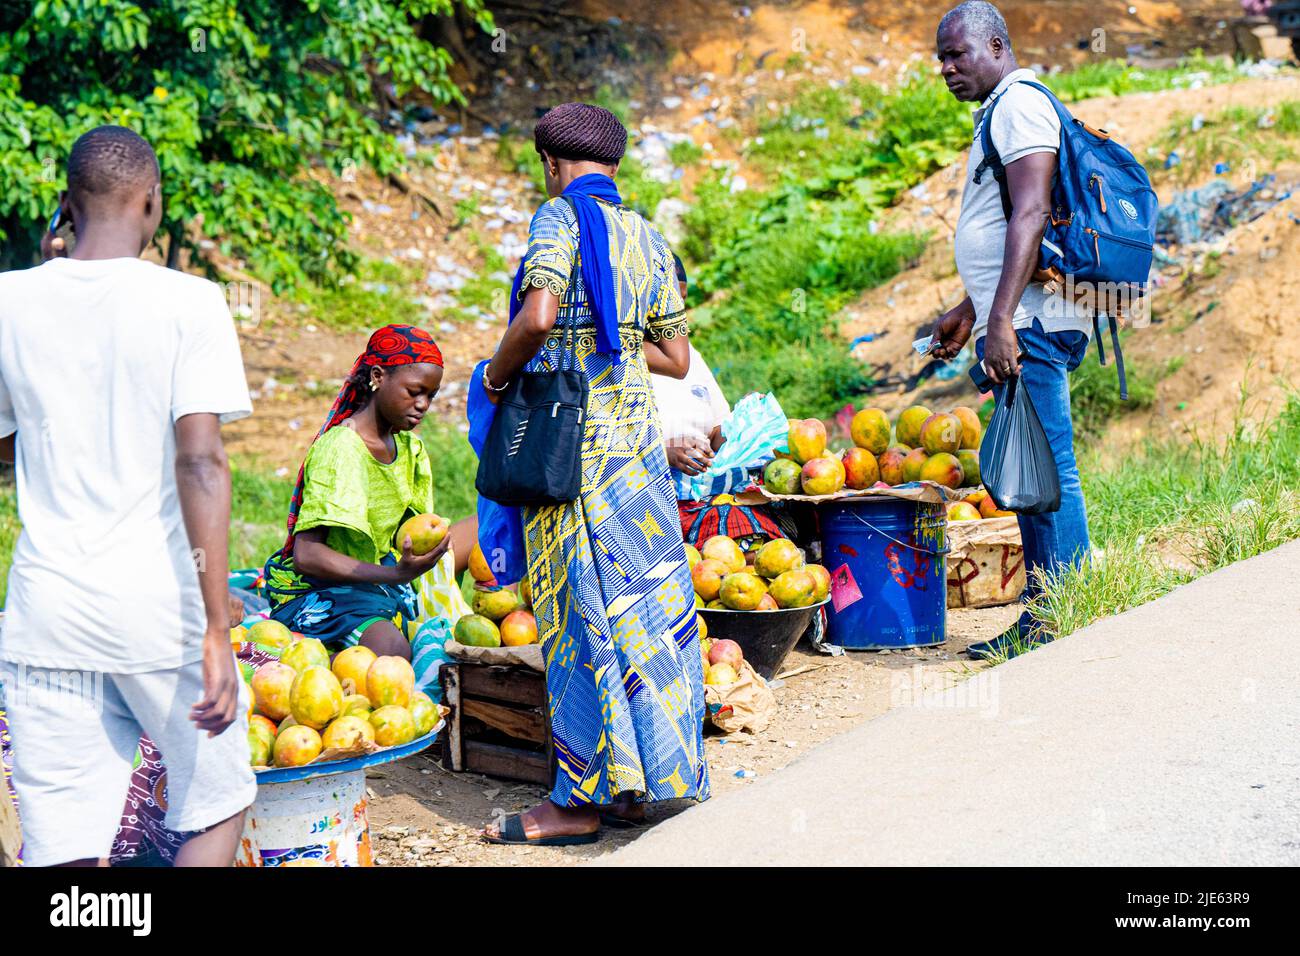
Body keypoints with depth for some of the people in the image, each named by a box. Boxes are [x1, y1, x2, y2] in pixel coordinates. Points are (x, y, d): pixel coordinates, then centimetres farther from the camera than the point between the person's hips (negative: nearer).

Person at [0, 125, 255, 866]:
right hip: (159, 603, -3)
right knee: (218, 806, 16)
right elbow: (200, 462, -15)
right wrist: (216, 628, -15)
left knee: (60, 845, 7)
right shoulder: (187, 303, -7)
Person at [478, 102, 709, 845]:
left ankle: (581, 799, 3)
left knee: (581, 603, -3)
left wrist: (498, 373, -5)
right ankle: (636, 779, 16)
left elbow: (539, 316, -22)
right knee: (645, 594, 9)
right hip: (637, 430, 7)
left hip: (570, 437, -7)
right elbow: (677, 357, 13)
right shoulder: (647, 236, 13)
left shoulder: (561, 217, -7)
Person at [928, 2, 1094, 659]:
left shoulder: (1020, 104, -8)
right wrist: (968, 312, 32)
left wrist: (1001, 320, -26)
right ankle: (1042, 617, 17)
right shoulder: (1002, 111, 23)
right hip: (1015, 324, 11)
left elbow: (1031, 215, -20)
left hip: (1029, 324, -11)